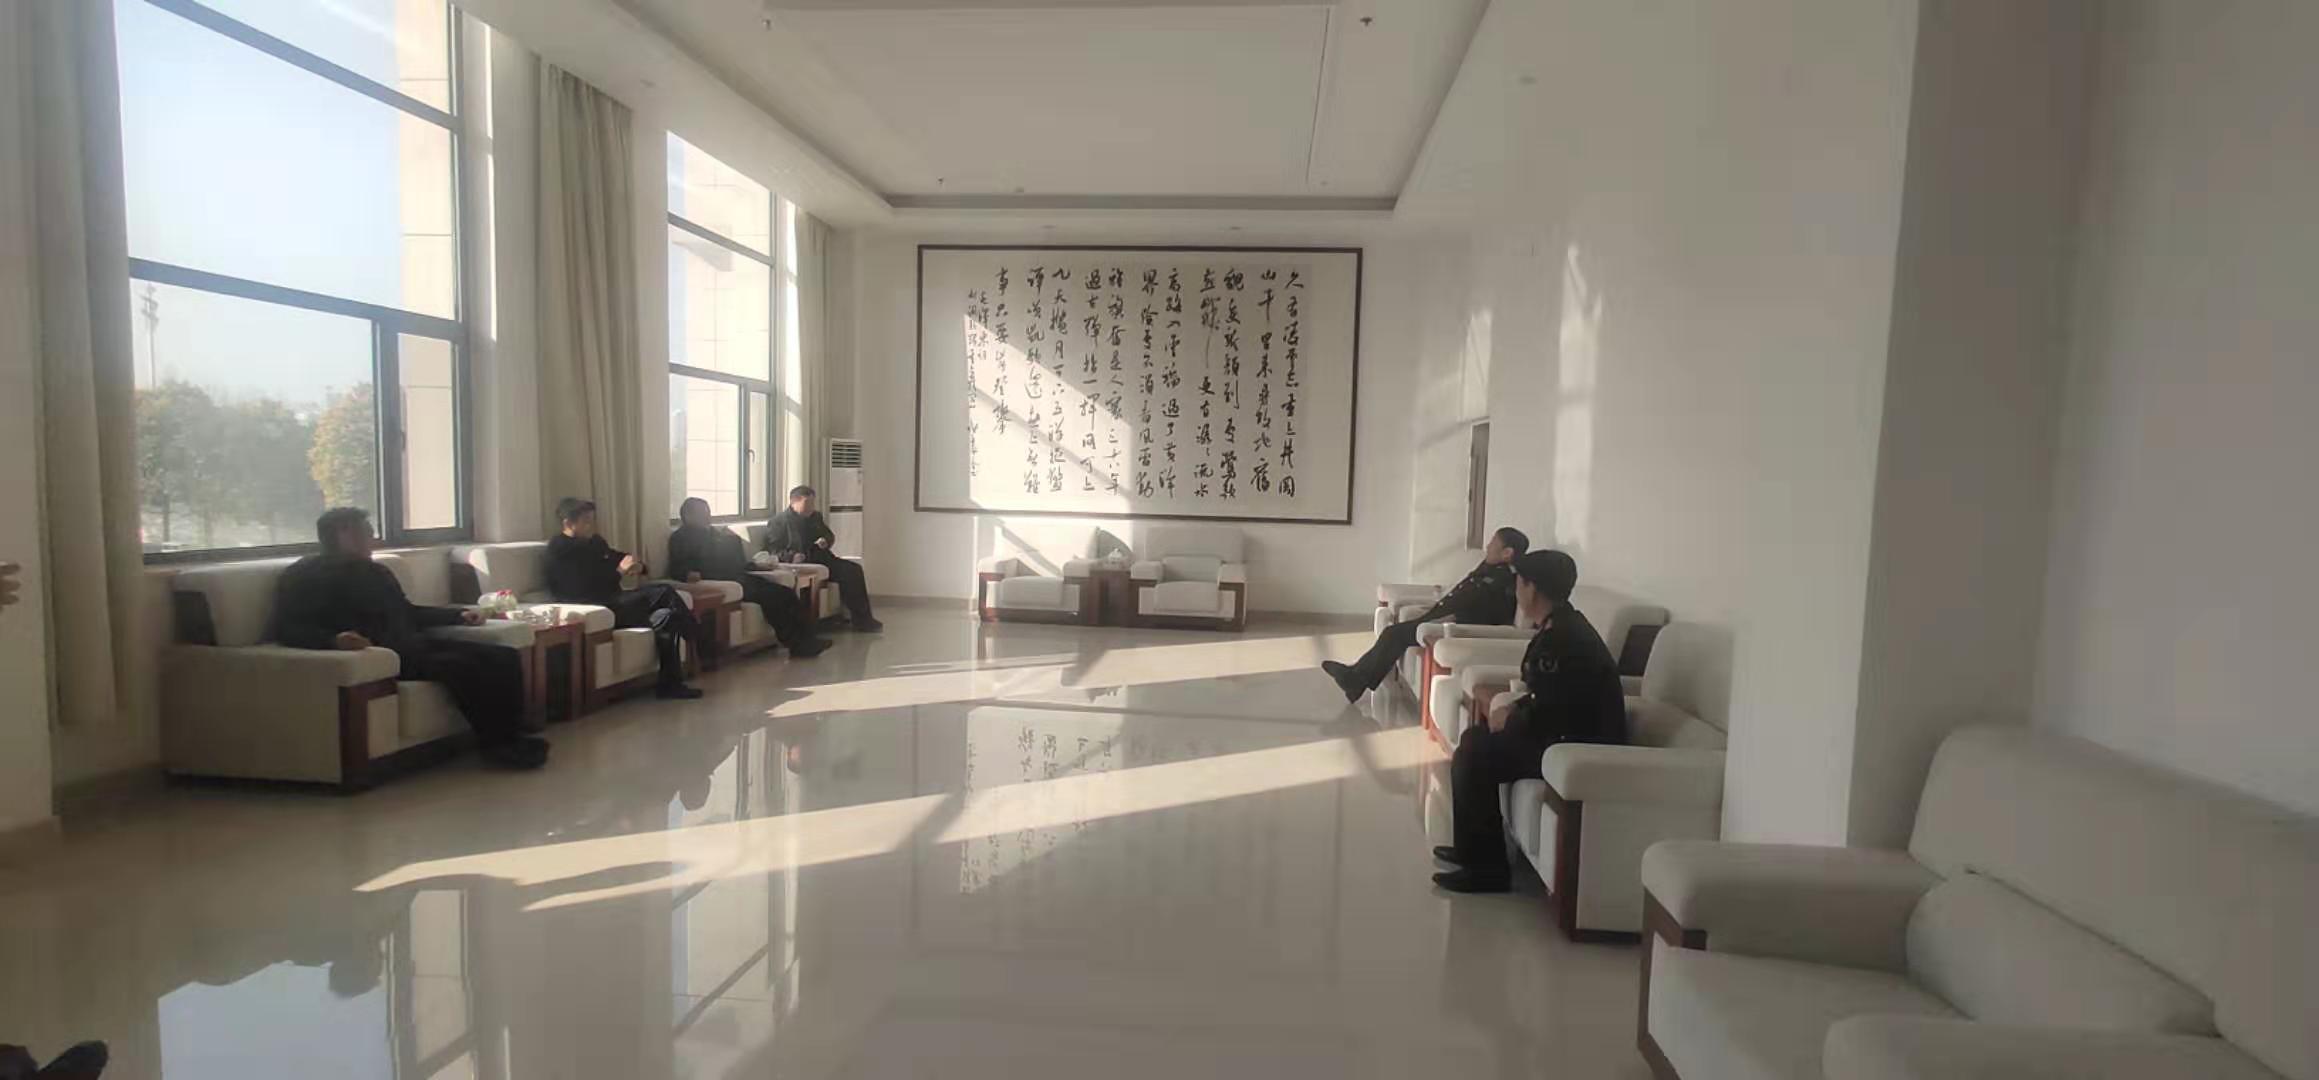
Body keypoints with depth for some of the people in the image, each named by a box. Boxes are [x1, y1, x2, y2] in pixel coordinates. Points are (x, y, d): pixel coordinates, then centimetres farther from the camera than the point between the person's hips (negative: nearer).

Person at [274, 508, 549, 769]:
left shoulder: (376, 571, 26)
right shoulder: (307, 575, 2)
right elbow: (288, 629, -11)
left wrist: (459, 615, 24)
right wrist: (334, 640, -32)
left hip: (412, 645, 8)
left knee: (504, 657, -11)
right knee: (459, 665, -33)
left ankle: (509, 736, -16)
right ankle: (495, 744, -24)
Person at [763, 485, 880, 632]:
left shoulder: (815, 516, 20)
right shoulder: (779, 521, -1)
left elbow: (830, 536, 32)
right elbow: (772, 550, -8)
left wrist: (826, 541, 6)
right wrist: (792, 556, -26)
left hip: (821, 559, 8)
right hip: (800, 564, -8)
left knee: (854, 569, -16)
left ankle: (862, 619, -13)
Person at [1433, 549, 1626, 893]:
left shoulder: (1561, 638, -25)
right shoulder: (1562, 626, 8)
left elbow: (1544, 717, -25)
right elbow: (1546, 698, 18)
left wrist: (1508, 720, -6)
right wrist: (1513, 711, 3)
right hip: (1572, 735, 10)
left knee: (1472, 757, -14)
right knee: (1475, 740, 12)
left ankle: (1486, 868, -3)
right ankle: (1474, 848, 21)